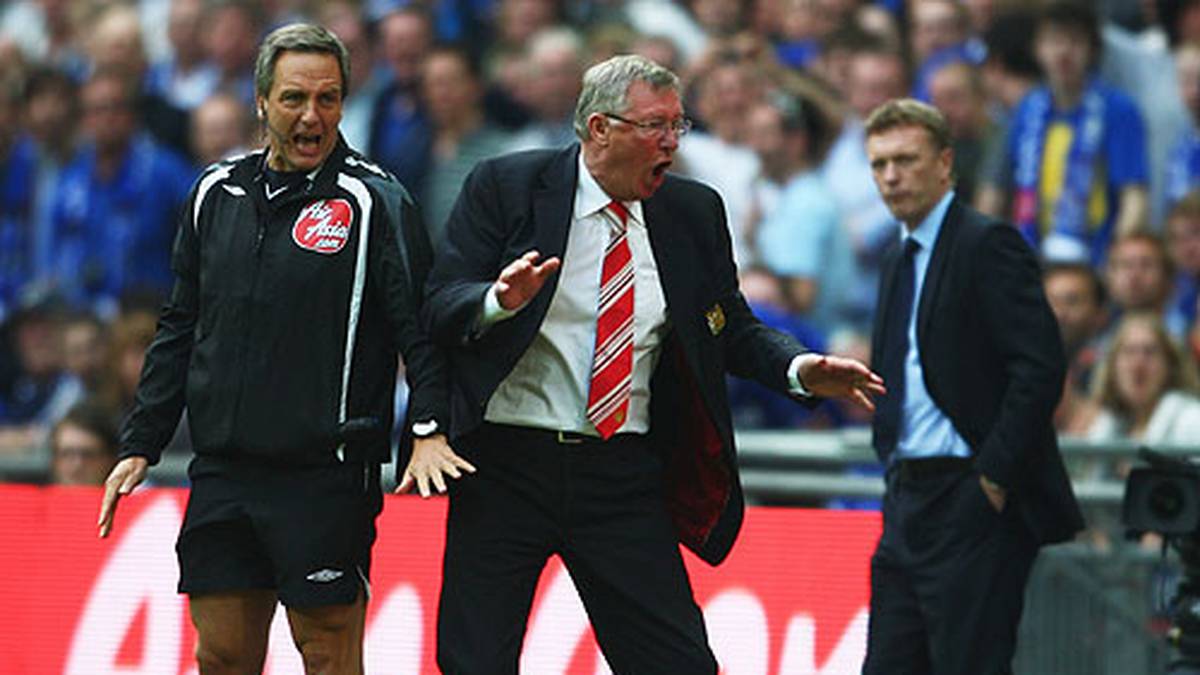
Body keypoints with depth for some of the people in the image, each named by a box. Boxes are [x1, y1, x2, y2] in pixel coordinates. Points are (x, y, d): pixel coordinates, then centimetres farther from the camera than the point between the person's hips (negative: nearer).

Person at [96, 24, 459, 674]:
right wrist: (140, 444, 15)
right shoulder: (217, 194, 12)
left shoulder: (374, 200, -4)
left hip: (326, 476, -5)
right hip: (220, 475, 5)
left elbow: (419, 322, -10)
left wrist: (428, 425, -24)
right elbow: (180, 329, 19)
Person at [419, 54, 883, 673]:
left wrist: (799, 368, -8)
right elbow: (439, 307, -6)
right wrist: (499, 302, -27)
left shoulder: (694, 213, 8)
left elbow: (731, 331, 12)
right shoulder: (505, 187, -2)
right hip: (506, 467, -2)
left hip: (625, 479, 3)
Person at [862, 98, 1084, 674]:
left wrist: (994, 476, -19)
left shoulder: (987, 244, -10)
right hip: (908, 503, 9)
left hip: (975, 503, -9)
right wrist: (894, 464, 14)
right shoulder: (900, 258, 18)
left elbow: (1041, 366, -18)